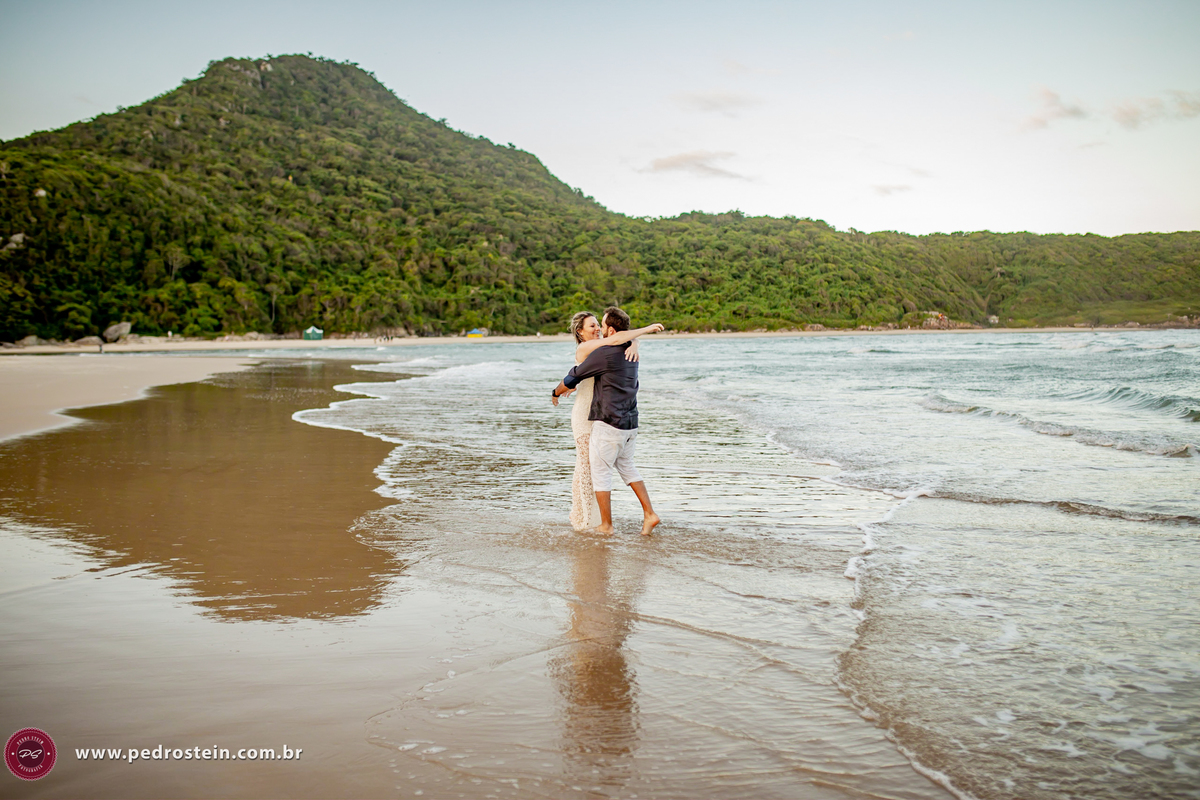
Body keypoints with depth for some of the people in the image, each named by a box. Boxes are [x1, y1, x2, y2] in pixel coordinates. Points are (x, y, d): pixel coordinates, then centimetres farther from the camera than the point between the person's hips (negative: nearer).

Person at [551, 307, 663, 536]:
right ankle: (649, 513, 16)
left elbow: (573, 377, -5)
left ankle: (606, 525, 11)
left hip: (608, 423, -8)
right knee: (626, 466, 22)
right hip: (630, 423, 8)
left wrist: (556, 392, 14)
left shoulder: (603, 353, -15)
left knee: (600, 472, 5)